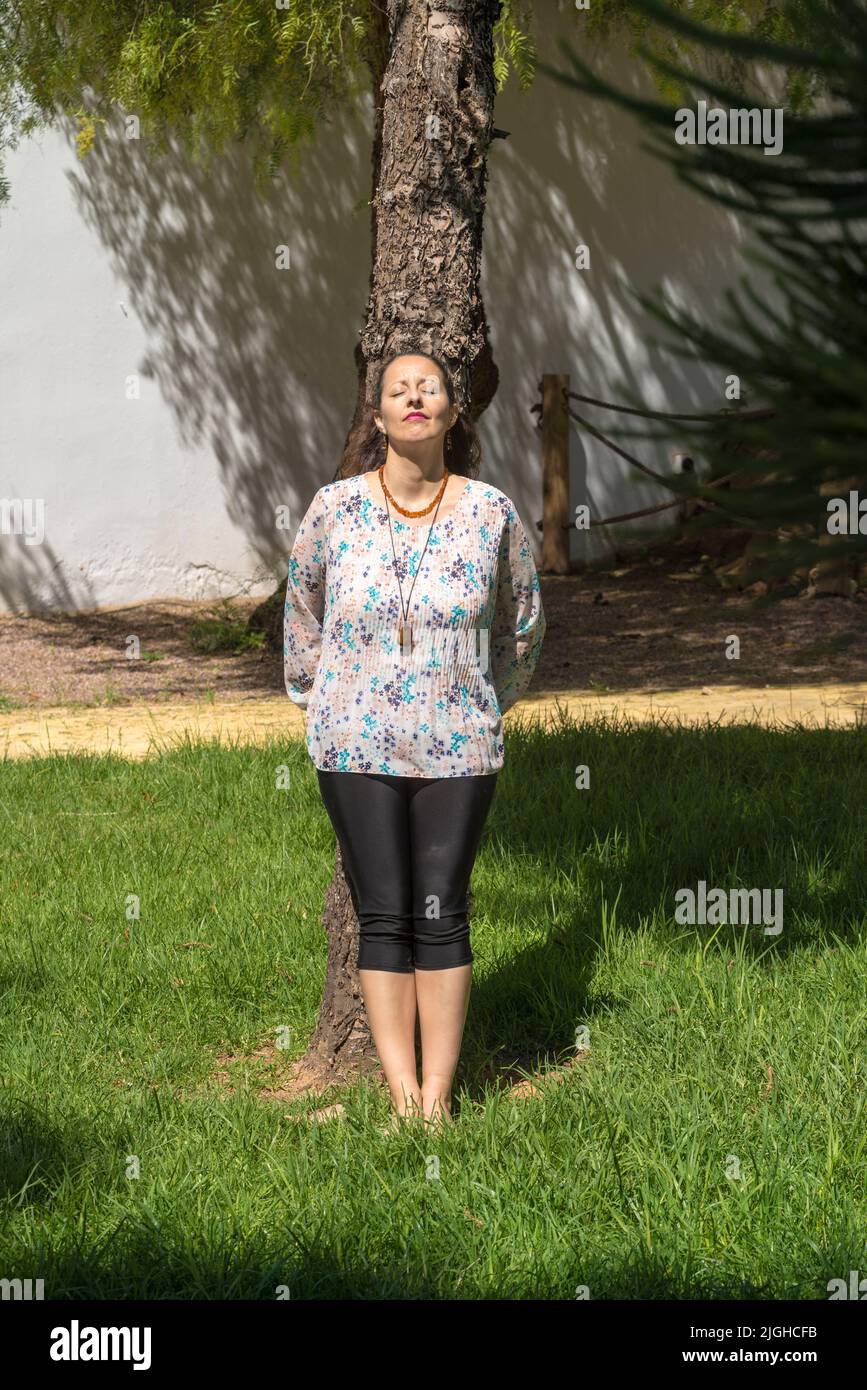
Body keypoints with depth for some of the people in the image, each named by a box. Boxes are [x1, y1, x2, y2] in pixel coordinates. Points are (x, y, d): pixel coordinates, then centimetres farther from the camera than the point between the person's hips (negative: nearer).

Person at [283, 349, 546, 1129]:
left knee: (441, 916, 1)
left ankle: (439, 1093, 9)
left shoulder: (492, 513, -1)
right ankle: (401, 1090, 10)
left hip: (457, 746, 0)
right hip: (357, 745, 0)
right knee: (382, 917, 2)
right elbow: (301, 610, 16)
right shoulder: (336, 508, -1)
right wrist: (314, 694, 19)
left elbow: (522, 624, 14)